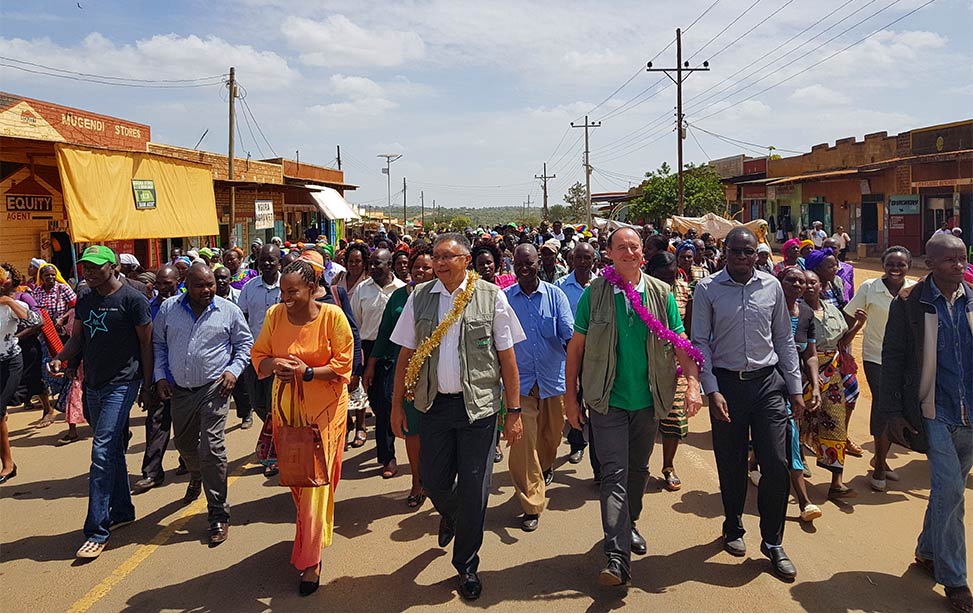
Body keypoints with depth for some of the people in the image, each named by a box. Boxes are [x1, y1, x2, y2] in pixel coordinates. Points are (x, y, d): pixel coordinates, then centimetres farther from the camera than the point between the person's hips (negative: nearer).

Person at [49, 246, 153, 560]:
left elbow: (146, 343, -7)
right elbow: (77, 338, 16)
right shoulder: (84, 301, 10)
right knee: (113, 451, 16)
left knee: (102, 452, -12)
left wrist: (147, 384, -7)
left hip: (121, 384, -7)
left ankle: (97, 531, -7)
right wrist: (60, 357, -6)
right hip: (93, 384, 7)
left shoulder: (132, 299, -10)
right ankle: (122, 511, 29)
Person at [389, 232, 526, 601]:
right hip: (435, 403, 3)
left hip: (478, 404, -2)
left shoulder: (491, 297, -5)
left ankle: (466, 565, 25)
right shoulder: (419, 297, 3)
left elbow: (507, 358, -3)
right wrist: (397, 403, 8)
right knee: (432, 480, 11)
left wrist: (513, 411, -4)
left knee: (473, 488, 4)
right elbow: (406, 354, 8)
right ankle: (450, 515, 49)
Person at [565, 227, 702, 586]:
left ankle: (629, 525, 41)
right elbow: (576, 348, -1)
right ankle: (618, 556, -6)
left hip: (649, 401, 3)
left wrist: (693, 384, -14)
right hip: (608, 401, -3)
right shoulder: (594, 294, -5)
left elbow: (680, 343, 1)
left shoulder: (661, 294, 1)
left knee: (638, 469, 18)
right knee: (614, 475, -7)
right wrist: (571, 398, -2)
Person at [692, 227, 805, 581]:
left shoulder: (772, 287, 4)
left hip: (768, 382, 2)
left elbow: (784, 339, 9)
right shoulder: (707, 289, -3)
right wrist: (712, 391, -10)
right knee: (731, 464, 10)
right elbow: (700, 342, -3)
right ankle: (733, 528, 33)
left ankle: (773, 542, 16)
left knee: (776, 464, -1)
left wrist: (795, 388, 6)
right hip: (727, 383, -1)